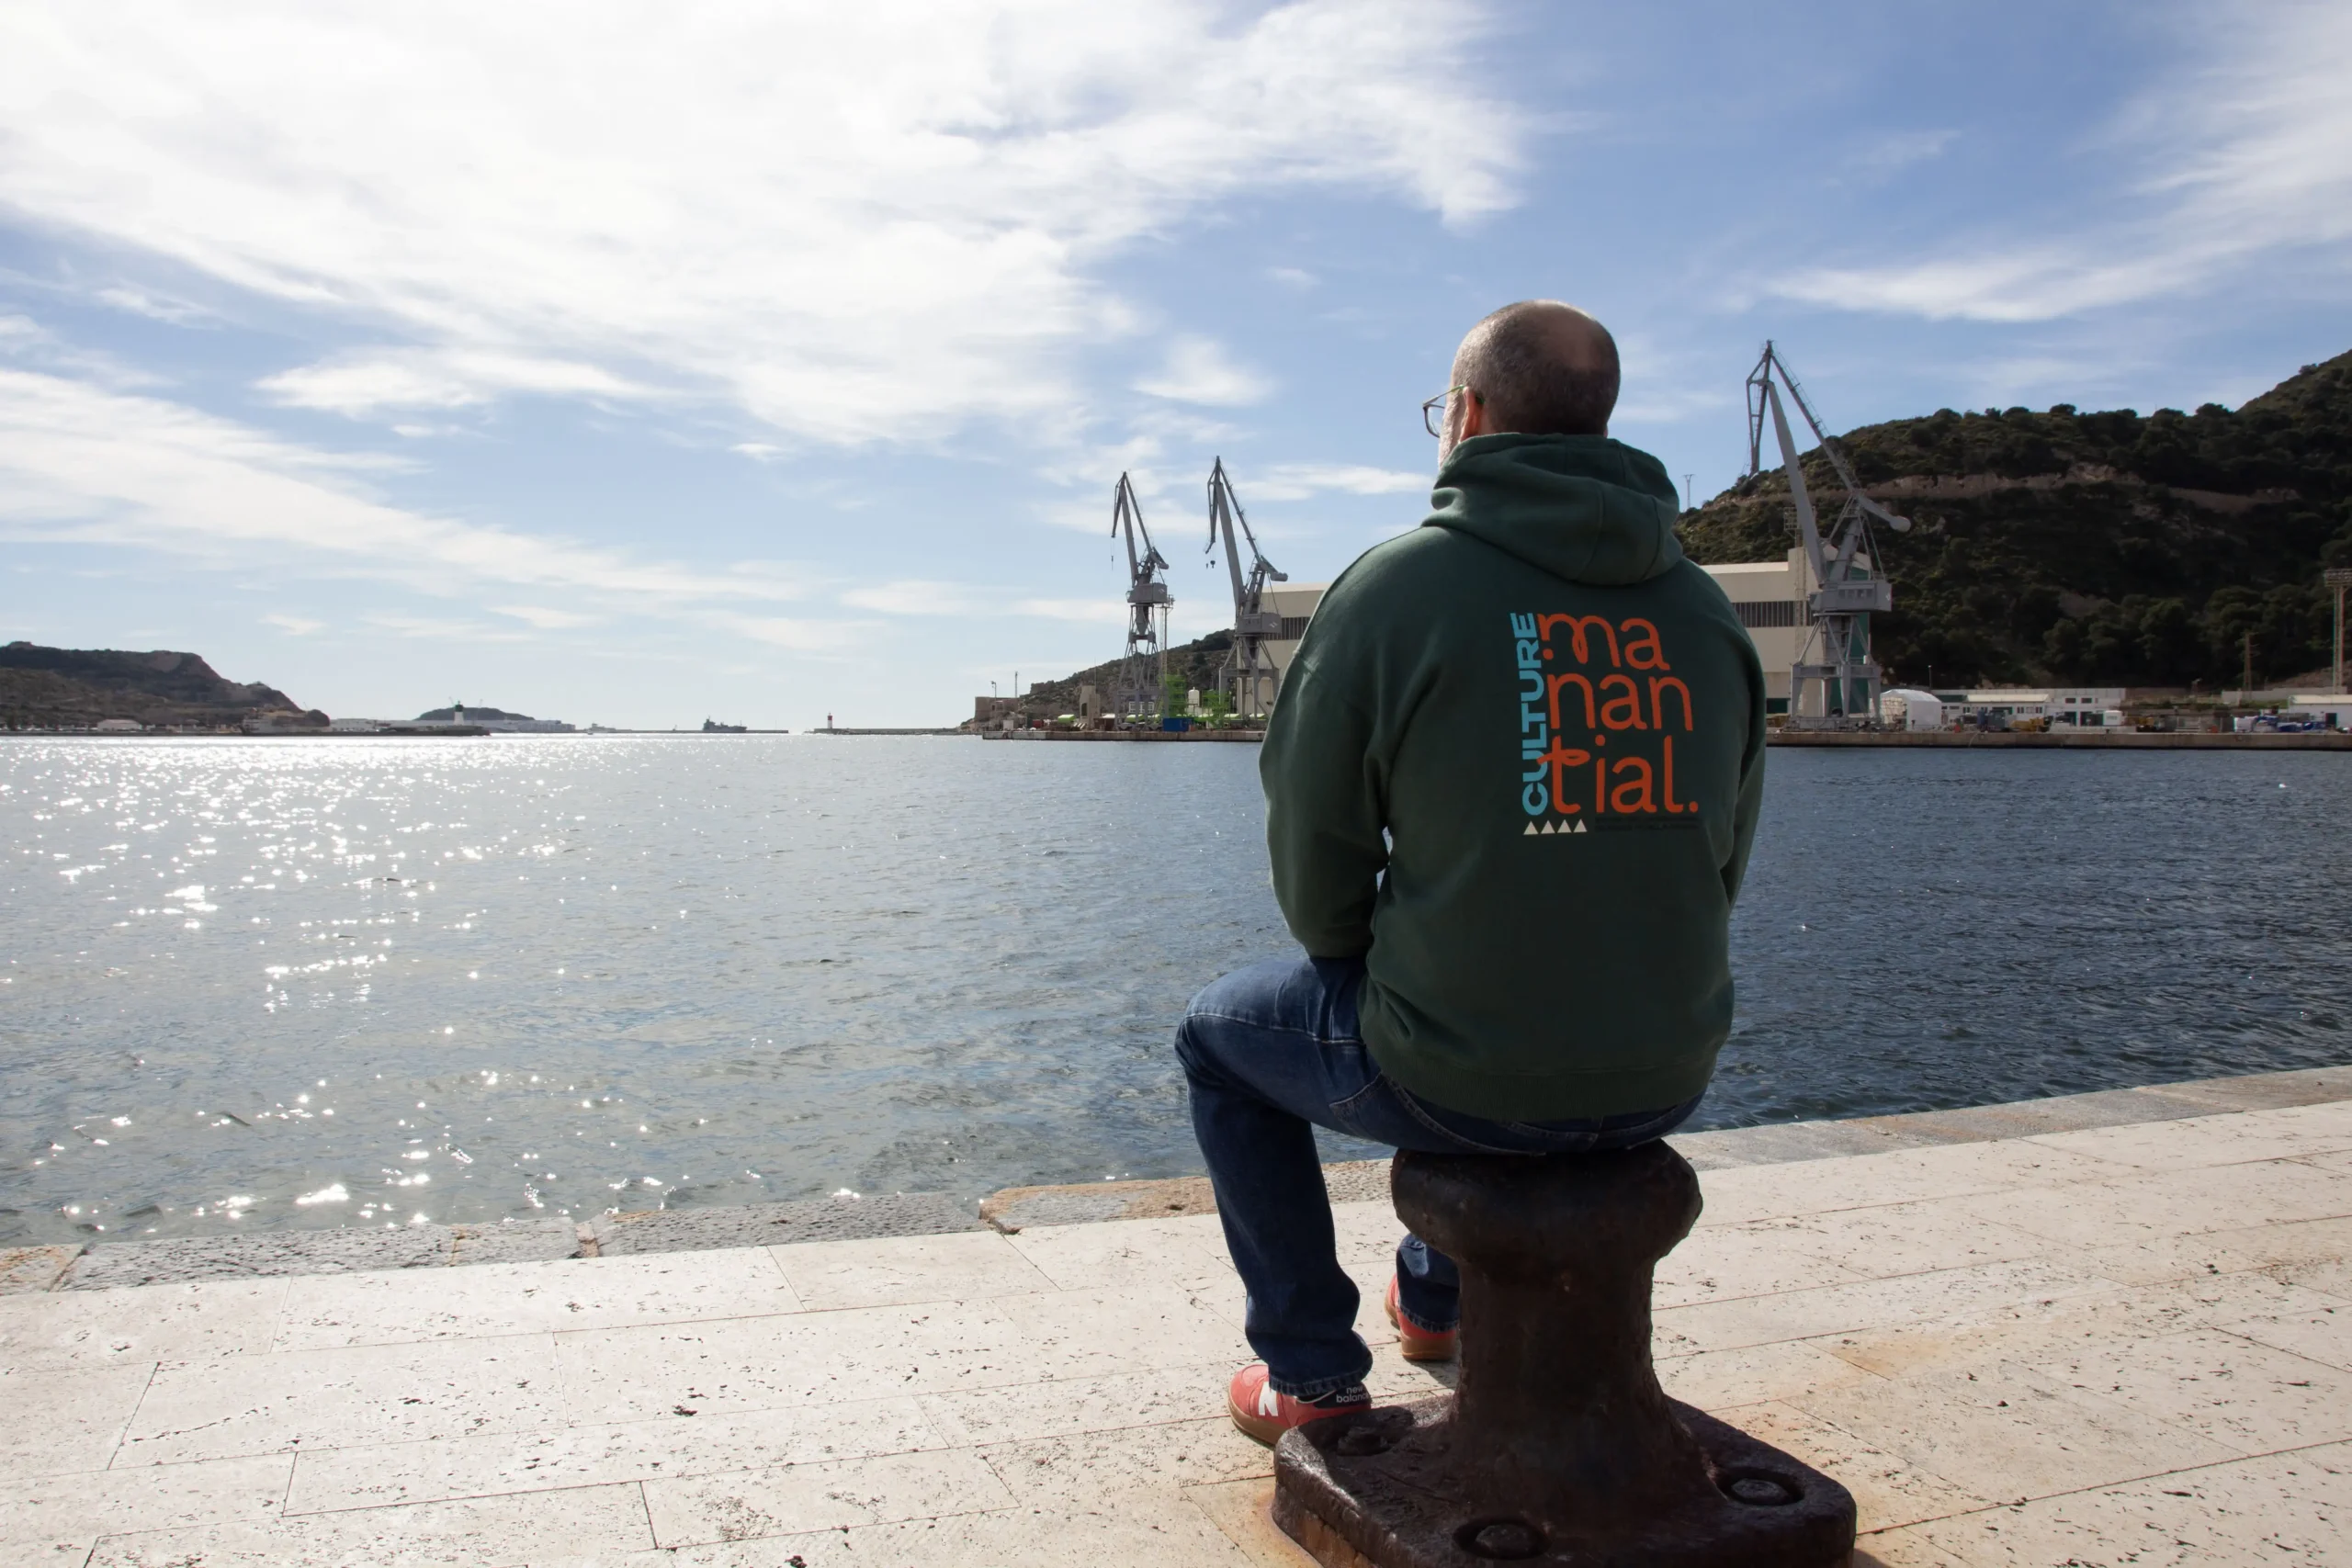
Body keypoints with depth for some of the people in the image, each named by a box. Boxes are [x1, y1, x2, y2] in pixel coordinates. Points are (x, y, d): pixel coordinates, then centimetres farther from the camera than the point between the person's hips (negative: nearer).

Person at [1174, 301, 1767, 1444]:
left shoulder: (1394, 585, -12)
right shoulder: (1705, 607, 3)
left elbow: (1313, 847, -7)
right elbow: (1722, 857, 11)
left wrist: (1355, 958, 13)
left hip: (1461, 1083, -5)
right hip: (1667, 1077, 6)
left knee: (1220, 1037, 23)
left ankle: (1311, 1374, 26)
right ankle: (1439, 1294, 53)